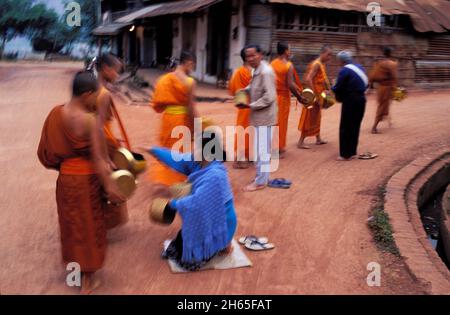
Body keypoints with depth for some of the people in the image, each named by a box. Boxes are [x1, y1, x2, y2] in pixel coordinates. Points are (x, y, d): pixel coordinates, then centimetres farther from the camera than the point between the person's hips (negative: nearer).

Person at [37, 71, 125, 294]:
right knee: (88, 226, 10)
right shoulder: (88, 119, -22)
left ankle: (73, 264, 43)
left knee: (72, 223, 23)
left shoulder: (56, 113, -3)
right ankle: (87, 281, 23)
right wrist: (109, 186, -16)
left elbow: (50, 148, 4)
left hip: (65, 176, 6)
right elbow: (96, 158, -21)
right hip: (85, 178, -6)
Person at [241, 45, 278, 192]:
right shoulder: (257, 70, 11)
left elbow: (269, 97, -24)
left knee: (261, 150, -2)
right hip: (259, 117, 10)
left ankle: (260, 181, 9)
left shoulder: (265, 71, -19)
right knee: (260, 149, 18)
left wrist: (252, 105, -17)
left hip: (264, 117, -10)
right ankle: (261, 177, 30)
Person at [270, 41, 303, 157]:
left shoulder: (271, 64, 3)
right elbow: (290, 84, -16)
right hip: (283, 96, -4)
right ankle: (279, 148, 13)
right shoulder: (288, 65, -11)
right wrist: (298, 96, -4)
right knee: (281, 122, 6)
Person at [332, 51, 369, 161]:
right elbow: (366, 84, 17)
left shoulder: (344, 70, -13)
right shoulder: (360, 67, 12)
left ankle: (345, 154, 3)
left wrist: (333, 89, 6)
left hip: (350, 101, -8)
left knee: (345, 128, 0)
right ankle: (352, 151, 21)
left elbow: (338, 88, -14)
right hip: (361, 99, 8)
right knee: (355, 127, 14)